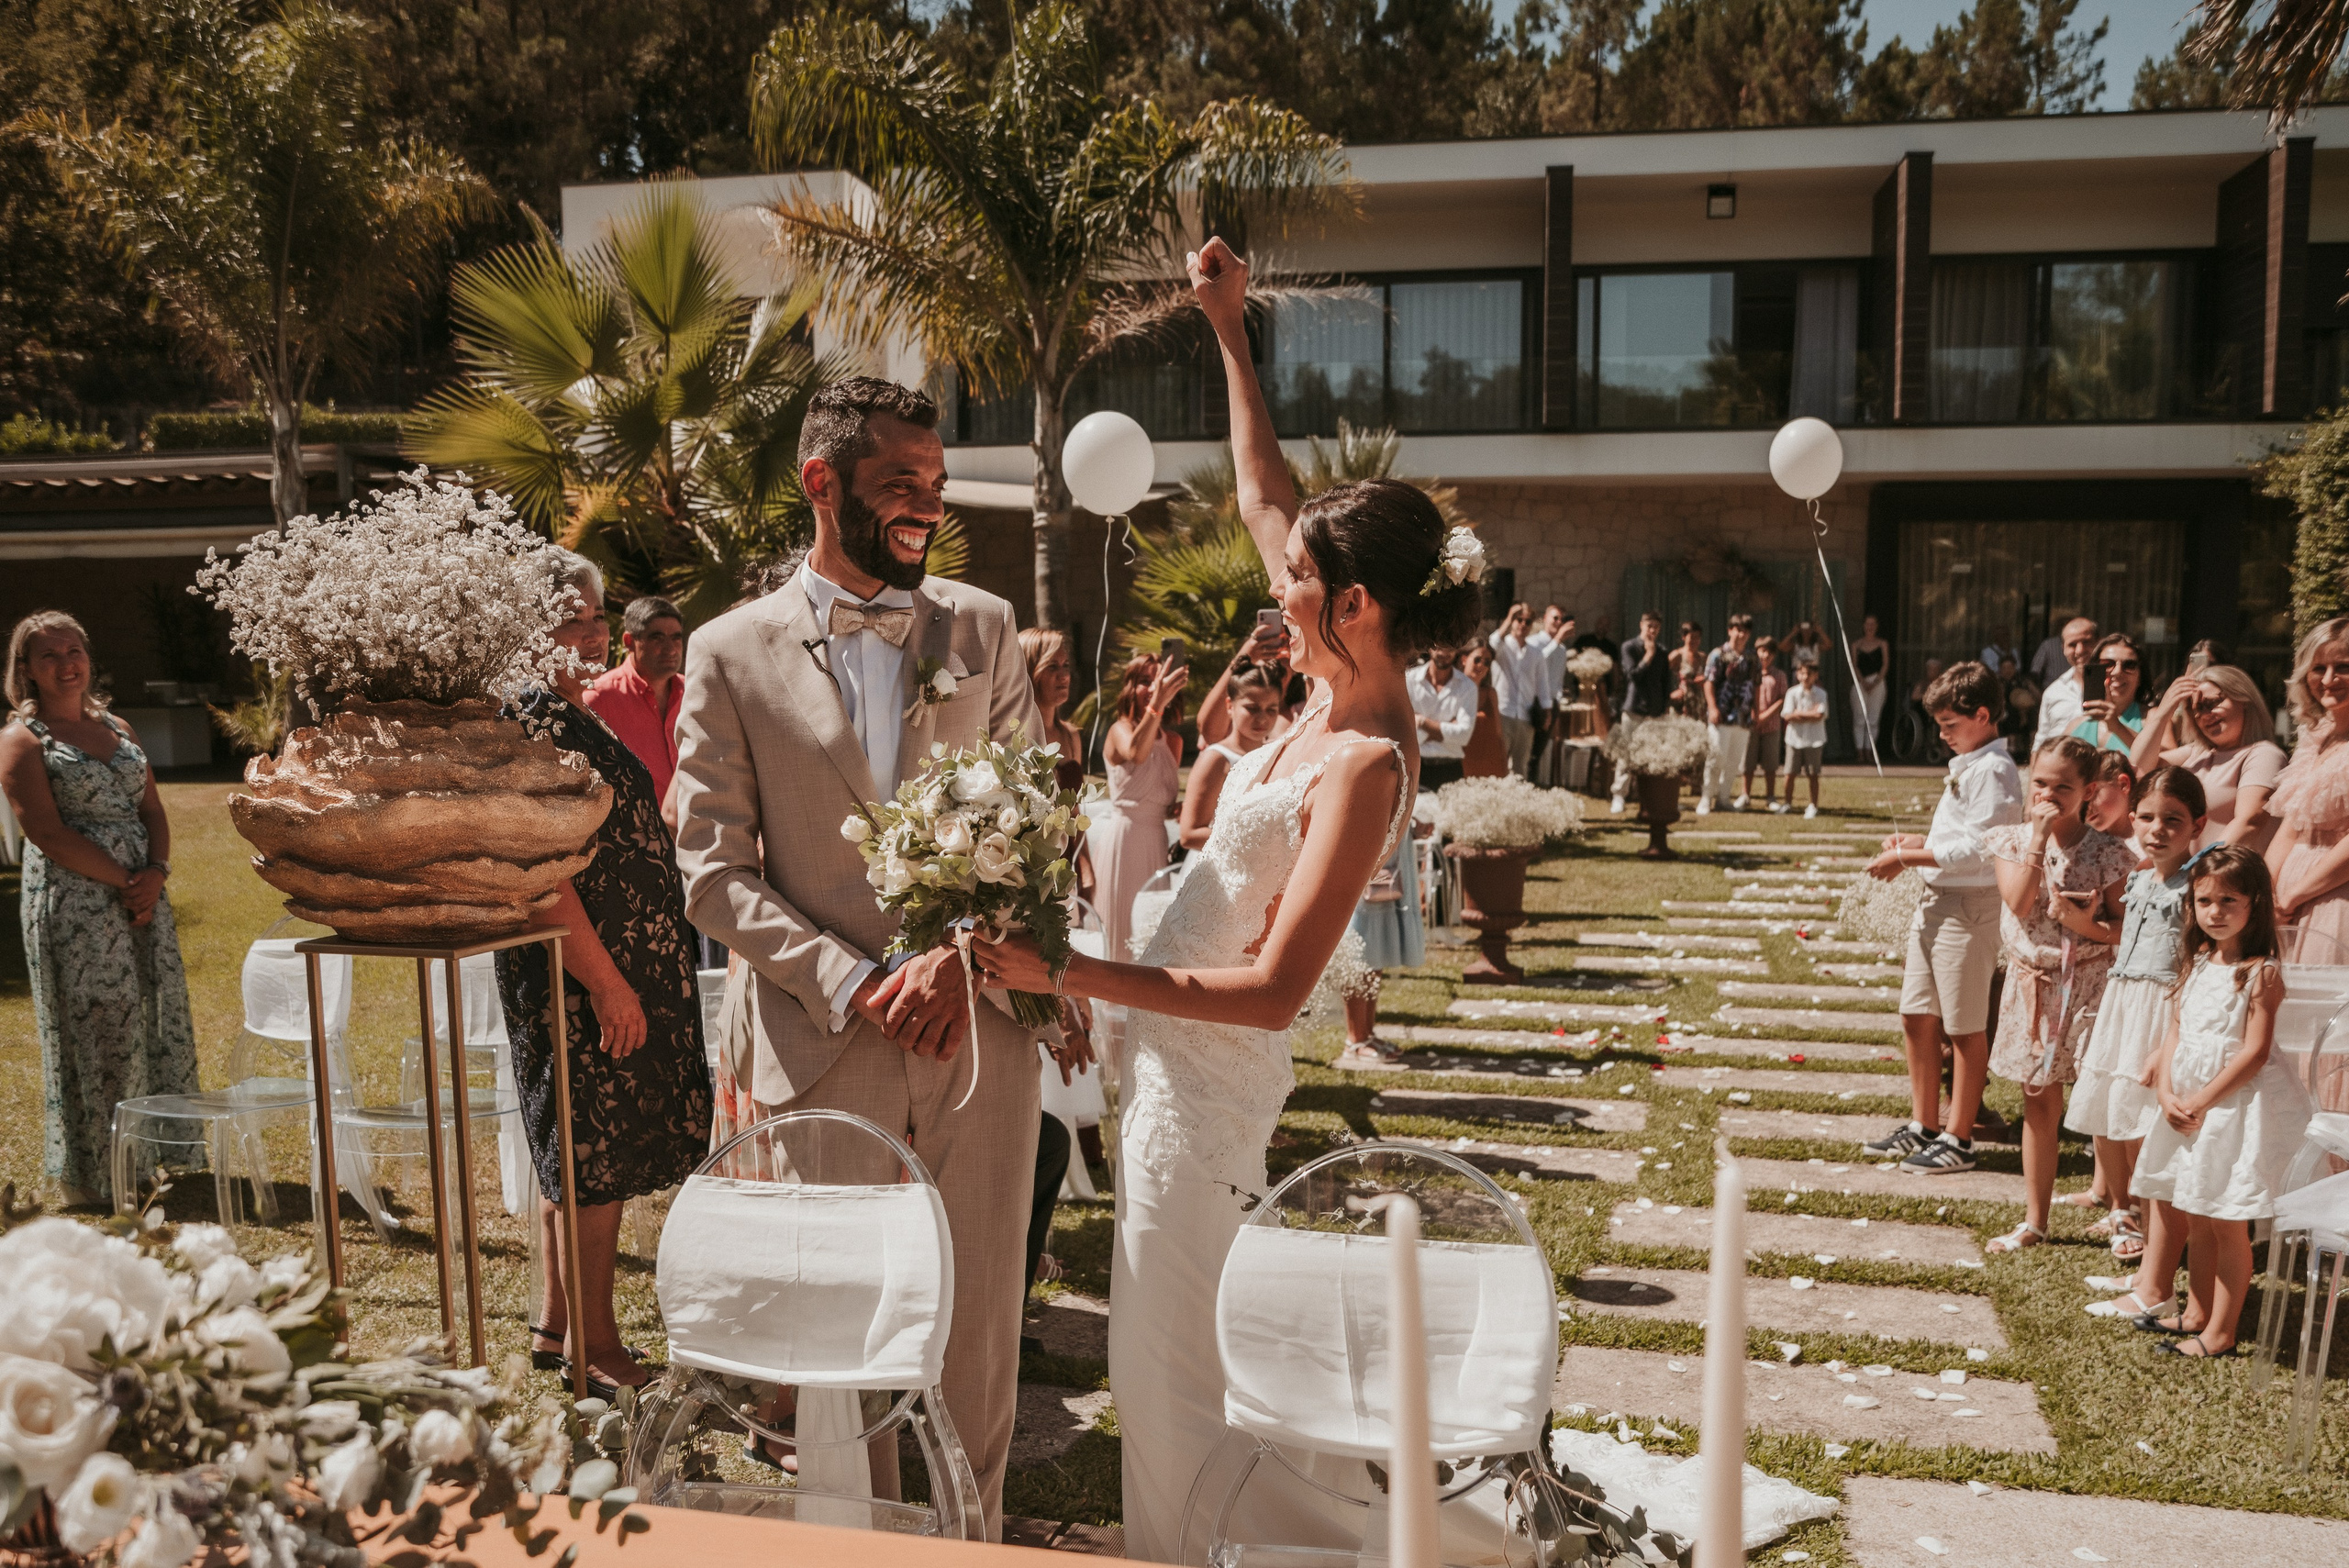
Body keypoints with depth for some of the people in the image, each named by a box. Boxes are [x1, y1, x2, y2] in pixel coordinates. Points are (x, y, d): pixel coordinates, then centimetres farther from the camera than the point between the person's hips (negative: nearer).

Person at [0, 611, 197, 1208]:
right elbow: (49, 834, -13)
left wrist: (155, 873, -6)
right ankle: (93, 1175, 10)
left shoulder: (118, 729, 15)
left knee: (162, 1020, 8)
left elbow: (152, 810, 12)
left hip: (142, 898, 6)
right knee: (94, 1034, -2)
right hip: (73, 907, -6)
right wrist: (123, 881, -15)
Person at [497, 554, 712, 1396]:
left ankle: (556, 1325, 27)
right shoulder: (529, 720, -16)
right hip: (584, 977, -10)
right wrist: (605, 981, -23)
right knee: (597, 1159, -1)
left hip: (625, 964, 10)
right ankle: (594, 1345, 11)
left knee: (577, 1155, 16)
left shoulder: (573, 715, 15)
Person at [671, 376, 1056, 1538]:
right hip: (827, 1050, -1)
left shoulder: (984, 630, 6)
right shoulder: (731, 654, 0)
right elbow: (714, 873, -3)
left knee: (981, 1320, 12)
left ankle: (975, 1533, 32)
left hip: (981, 1036, 2)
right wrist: (855, 985, -13)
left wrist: (960, 958, -11)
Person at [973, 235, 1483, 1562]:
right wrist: (1231, 332, 18)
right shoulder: (1342, 701, 2)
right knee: (1170, 1360, 22)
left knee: (1180, 1379, 5)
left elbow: (1272, 990, -27)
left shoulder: (1367, 766, -23)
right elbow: (1263, 495, 14)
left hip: (1213, 1074, -9)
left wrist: (1060, 972, -26)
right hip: (1186, 1060, 9)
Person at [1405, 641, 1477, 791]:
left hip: (1450, 770, 1)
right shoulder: (1410, 681, 1)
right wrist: (1446, 728, -9)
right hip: (1415, 767, -1)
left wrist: (1423, 721, -7)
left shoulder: (1467, 687, 3)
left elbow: (1464, 734, -8)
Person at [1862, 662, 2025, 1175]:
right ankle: (1923, 1126, 25)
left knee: (1964, 1028, 2)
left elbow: (1976, 849, -23)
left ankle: (1958, 1139, 12)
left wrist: (1907, 857, -19)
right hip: (1936, 902, 10)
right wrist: (1917, 843, 10)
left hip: (1968, 907, -10)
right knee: (1917, 1017, 14)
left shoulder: (1993, 771, -16)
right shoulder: (1967, 766, 15)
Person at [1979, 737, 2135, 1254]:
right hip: (2033, 982, 3)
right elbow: (2018, 902, -16)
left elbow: (2127, 928, -3)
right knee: (2038, 1100, 11)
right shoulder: (2014, 841, 1)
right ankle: (2034, 1221, 21)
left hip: (2088, 984, -3)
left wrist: (2087, 924, -22)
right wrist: (2040, 836, -16)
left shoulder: (2108, 852, -6)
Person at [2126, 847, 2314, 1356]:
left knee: (2228, 1223, -1)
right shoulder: (2198, 964, 9)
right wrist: (2168, 1094, -4)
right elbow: (2175, 1032, 9)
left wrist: (2201, 1101, -16)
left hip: (2237, 1104, -7)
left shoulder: (2261, 973, -13)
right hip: (2189, 1104, 7)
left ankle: (2221, 1333, 8)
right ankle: (2196, 1313, 28)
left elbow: (2255, 1051, -17)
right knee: (2193, 1216, 15)